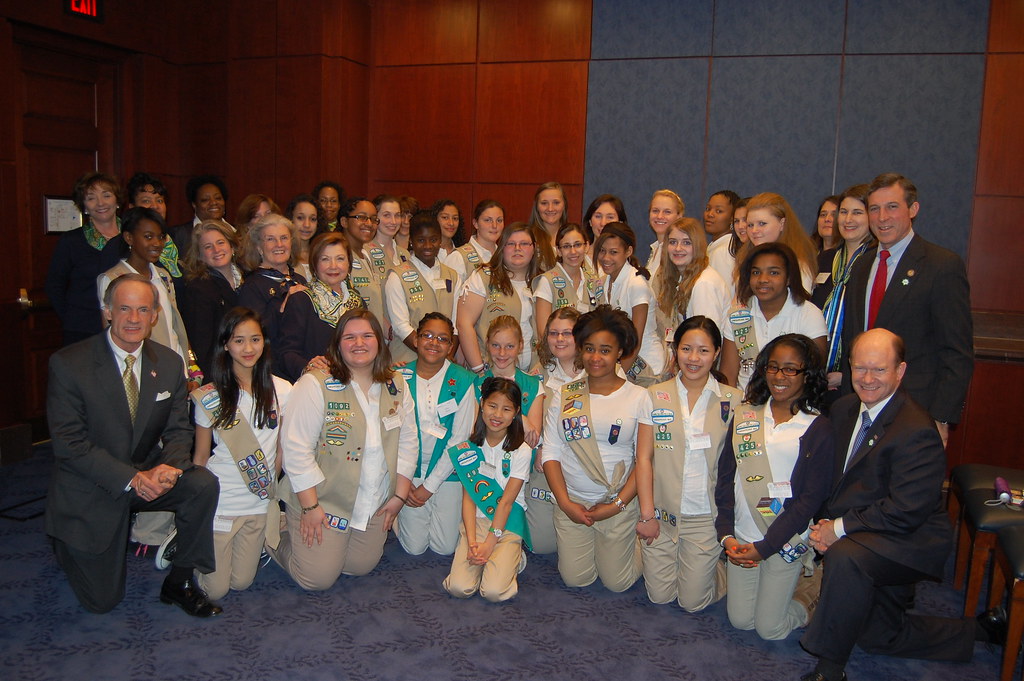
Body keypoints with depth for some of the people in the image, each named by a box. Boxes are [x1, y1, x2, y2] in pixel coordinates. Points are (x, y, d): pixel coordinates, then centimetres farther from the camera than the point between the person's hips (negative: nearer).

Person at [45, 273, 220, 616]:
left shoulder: (170, 363, -3)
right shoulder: (68, 364, -16)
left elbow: (179, 430, 0)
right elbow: (69, 442, -18)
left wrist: (169, 466, -23)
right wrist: (131, 478, -27)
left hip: (148, 478, 3)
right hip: (90, 490, -3)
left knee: (203, 484, -27)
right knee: (102, 601, 3)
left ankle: (179, 582, -7)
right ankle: (68, 545, 36)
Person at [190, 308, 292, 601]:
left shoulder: (280, 390, -3)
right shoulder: (210, 397, -8)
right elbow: (200, 456, -1)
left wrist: (268, 486, 9)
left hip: (259, 503, 2)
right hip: (219, 502, -2)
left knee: (241, 583, 10)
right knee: (214, 590, 5)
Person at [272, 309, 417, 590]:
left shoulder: (397, 385, 2)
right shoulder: (315, 384, -15)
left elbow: (407, 441, 7)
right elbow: (296, 448, -16)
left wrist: (400, 495, 2)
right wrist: (310, 506, -17)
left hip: (376, 505, 5)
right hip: (323, 501, -5)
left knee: (362, 567, 11)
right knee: (318, 579, -1)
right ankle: (279, 538, 26)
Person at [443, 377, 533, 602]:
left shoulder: (521, 451, -5)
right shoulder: (470, 448, 2)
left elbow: (506, 501, -9)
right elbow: (468, 497, -2)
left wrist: (489, 545, -15)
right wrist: (472, 542, -14)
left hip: (507, 525, -2)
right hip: (476, 521, 2)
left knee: (494, 591, -21)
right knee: (459, 588, -18)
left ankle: (512, 559, 10)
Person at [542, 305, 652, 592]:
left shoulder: (638, 397, -4)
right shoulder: (565, 395, 1)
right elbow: (551, 453, 0)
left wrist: (617, 505, -11)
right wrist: (565, 503, -9)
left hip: (620, 506, -2)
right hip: (571, 503, 2)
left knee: (617, 583, 5)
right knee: (575, 579, 6)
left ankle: (635, 544, 34)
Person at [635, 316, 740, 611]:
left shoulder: (733, 401, -2)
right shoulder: (655, 396, -2)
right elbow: (644, 457, -2)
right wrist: (647, 514, -6)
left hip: (706, 516, -1)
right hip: (662, 512, 1)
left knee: (693, 602, 4)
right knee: (659, 596, 8)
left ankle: (716, 565, 32)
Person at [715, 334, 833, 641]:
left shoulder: (818, 429, -7)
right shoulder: (744, 416, 3)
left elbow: (812, 497, -10)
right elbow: (725, 477, 3)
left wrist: (765, 546, -12)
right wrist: (727, 535, -6)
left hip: (786, 541, -3)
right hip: (742, 537, 4)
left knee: (769, 628, 2)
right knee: (740, 620, 9)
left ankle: (810, 588, 27)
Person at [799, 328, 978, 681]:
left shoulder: (916, 431, -23)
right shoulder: (844, 408, 3)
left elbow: (906, 512, -27)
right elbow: (833, 477, 11)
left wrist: (840, 528, -22)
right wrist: (823, 522, -6)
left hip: (910, 542, -9)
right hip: (867, 542, 9)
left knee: (844, 557, -38)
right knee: (878, 636, 18)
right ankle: (979, 631, 37)